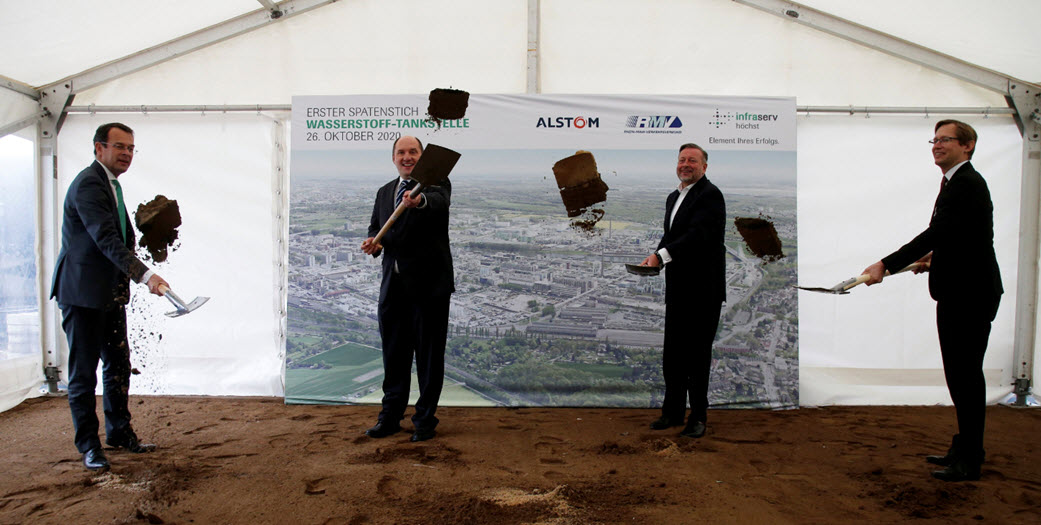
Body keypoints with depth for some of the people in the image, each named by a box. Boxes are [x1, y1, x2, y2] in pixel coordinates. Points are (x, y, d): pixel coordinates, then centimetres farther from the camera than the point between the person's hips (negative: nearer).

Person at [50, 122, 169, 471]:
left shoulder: (112, 183, 14)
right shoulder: (88, 184, -17)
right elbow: (105, 238, -29)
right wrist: (144, 275, -39)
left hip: (111, 292, 9)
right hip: (82, 292, -9)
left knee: (118, 364, 15)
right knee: (84, 371, 1)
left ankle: (119, 432, 28)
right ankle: (89, 445, 13)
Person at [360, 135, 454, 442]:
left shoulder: (436, 182, -4)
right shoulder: (384, 192, 15)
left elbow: (439, 201, -27)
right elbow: (375, 227, 16)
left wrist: (419, 200, -50)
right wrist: (372, 241, -8)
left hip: (428, 284, -5)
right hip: (393, 286, 6)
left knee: (429, 355, 4)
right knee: (394, 353, 14)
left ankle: (425, 420, 17)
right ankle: (391, 417, 28)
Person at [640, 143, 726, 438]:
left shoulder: (710, 195, -11)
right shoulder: (674, 197, 17)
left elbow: (698, 234, -23)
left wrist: (662, 255, -28)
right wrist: (655, 257, 2)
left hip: (703, 289, -8)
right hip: (678, 288, 8)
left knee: (698, 354, 1)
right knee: (672, 353, 13)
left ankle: (698, 417, 14)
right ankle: (673, 412, 25)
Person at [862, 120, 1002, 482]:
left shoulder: (967, 184, -17)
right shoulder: (956, 183, 14)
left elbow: (937, 233, -27)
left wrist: (886, 265, -31)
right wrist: (936, 256, 29)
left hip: (971, 295, -10)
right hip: (955, 294, 10)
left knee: (967, 375, -2)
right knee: (959, 374, 17)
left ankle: (970, 461, 9)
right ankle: (965, 449, 30)